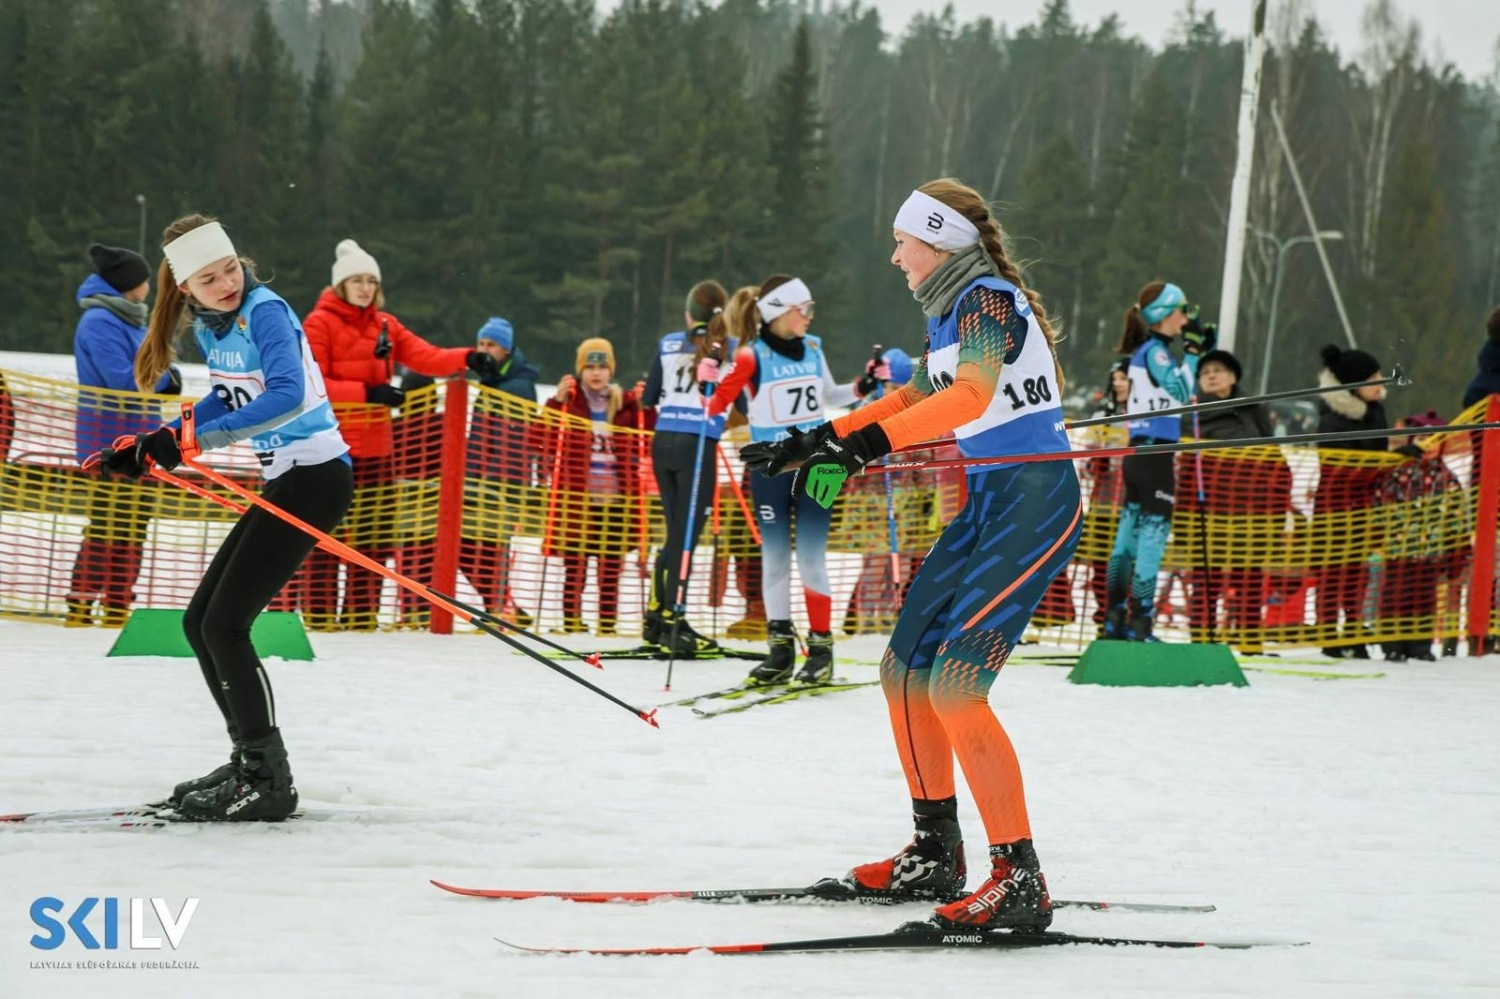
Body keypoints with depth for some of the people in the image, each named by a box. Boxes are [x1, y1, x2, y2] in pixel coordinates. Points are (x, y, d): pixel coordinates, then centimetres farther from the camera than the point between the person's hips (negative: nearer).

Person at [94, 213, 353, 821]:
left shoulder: (263, 311, -17)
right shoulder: (210, 325, 8)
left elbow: (288, 394, -32)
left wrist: (191, 440, -35)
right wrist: (150, 447, 16)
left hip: (315, 475, -9)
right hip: (283, 481, 9)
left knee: (224, 624, -13)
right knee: (200, 622, 12)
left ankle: (268, 782, -8)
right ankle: (250, 761, 23)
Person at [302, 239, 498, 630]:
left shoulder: (385, 325, 12)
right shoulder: (319, 323, -5)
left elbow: (426, 357, 0)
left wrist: (467, 359, -19)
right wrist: (367, 393, -21)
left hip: (375, 447, 6)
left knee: (373, 537, 9)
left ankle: (361, 619, 16)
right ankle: (320, 616, -1)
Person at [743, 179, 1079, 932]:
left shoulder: (989, 300, -14)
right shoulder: (949, 311, 15)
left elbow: (971, 394, -31)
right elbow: (915, 397, 31)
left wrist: (867, 444, -39)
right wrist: (813, 442, 30)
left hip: (1034, 503, -10)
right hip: (986, 507, 10)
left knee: (954, 685, -18)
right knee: (904, 672, 13)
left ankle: (1020, 884, -17)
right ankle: (935, 857, 27)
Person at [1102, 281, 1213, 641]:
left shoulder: (1150, 351, 15)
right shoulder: (1154, 351, -13)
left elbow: (1179, 393, 24)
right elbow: (1181, 390, -22)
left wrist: (1199, 348, 18)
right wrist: (1192, 350, -17)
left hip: (1139, 453, 10)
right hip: (1154, 453, -10)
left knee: (1130, 531, 12)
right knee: (1155, 531, -8)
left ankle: (1115, 619, 18)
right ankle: (1140, 624, -10)